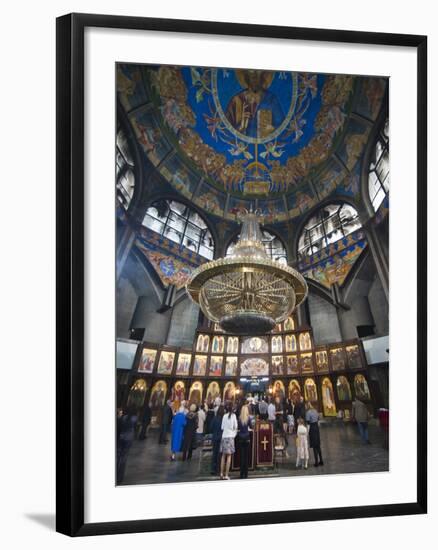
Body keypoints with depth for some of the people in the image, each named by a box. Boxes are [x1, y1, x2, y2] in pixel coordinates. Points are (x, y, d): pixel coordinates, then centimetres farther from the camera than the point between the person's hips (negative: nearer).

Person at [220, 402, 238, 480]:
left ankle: (222, 473, 11)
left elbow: (222, 427, 5)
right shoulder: (233, 415, -4)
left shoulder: (224, 416, 2)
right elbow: (235, 427, -2)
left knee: (223, 455, 11)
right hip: (230, 436, -3)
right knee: (229, 456, -1)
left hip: (224, 436, 3)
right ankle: (226, 475, -4)